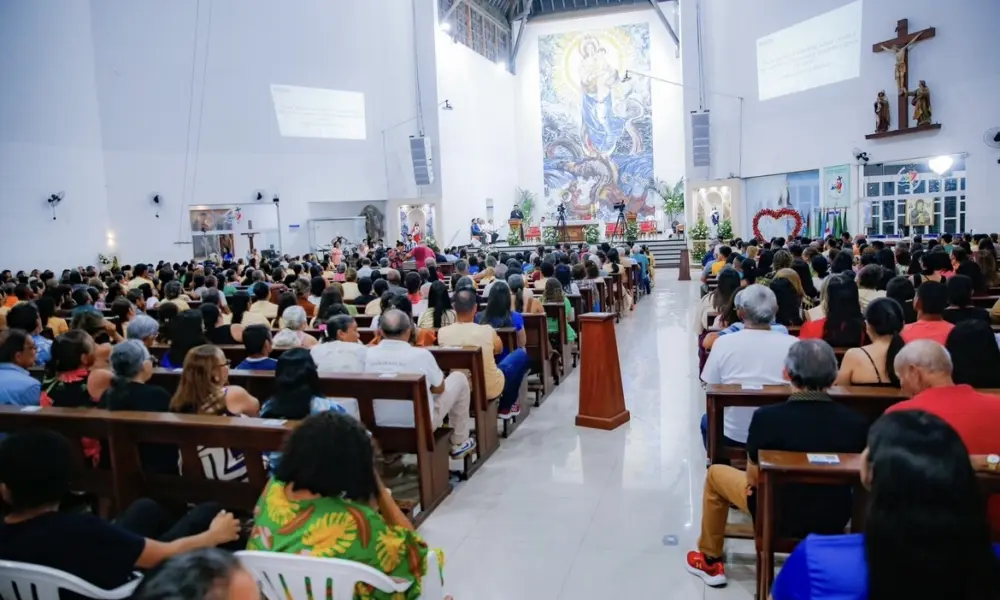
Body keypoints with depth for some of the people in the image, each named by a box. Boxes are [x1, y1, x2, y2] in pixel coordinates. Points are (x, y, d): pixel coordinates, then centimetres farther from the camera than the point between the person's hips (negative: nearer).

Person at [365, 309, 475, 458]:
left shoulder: (367, 355, -11)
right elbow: (439, 389, -5)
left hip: (380, 425, 5)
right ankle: (459, 443, 25)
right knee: (459, 378, 15)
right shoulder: (421, 355, -22)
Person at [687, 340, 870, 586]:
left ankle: (710, 561, 31)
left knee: (715, 474, 20)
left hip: (780, 516, -3)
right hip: (836, 519, 4)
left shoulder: (767, 417, -26)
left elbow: (753, 479, -13)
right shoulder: (856, 421, -17)